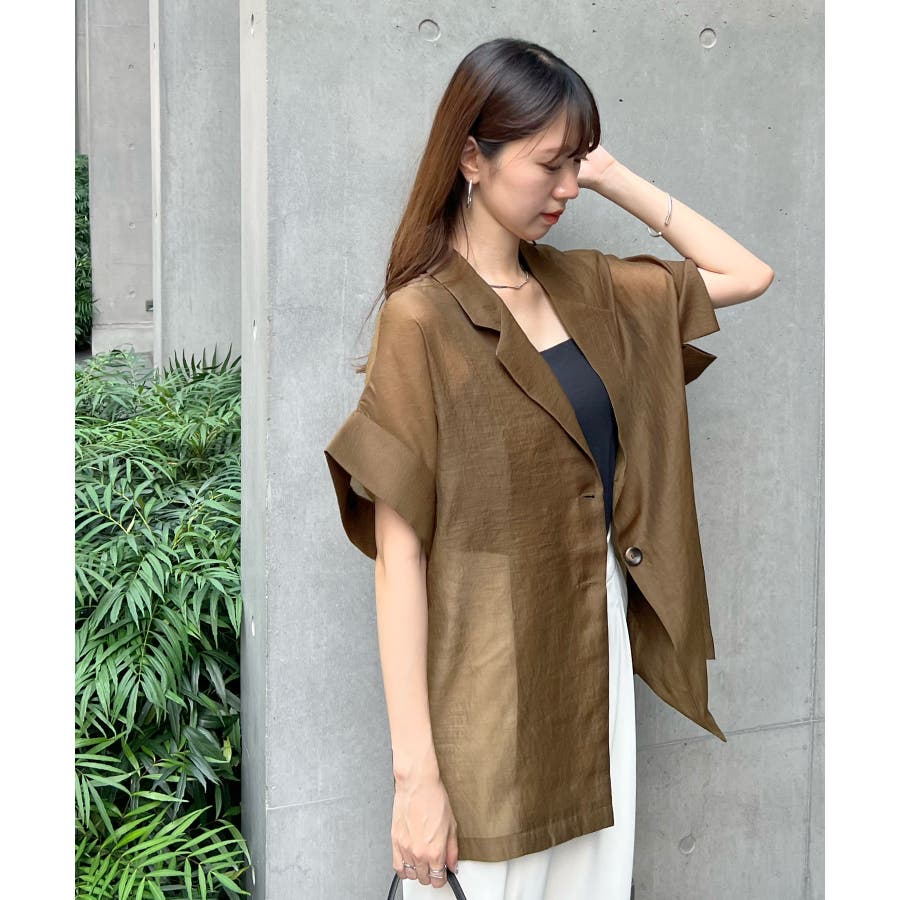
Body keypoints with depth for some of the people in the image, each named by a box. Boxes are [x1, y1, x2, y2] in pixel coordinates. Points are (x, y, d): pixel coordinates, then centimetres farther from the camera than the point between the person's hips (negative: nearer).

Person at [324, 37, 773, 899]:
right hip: (491, 688, -6)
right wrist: (415, 770, -19)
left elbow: (748, 275, 14)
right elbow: (398, 556, -17)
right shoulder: (422, 320, -14)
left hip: (600, 641, 6)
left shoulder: (584, 288, 5)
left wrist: (619, 180, 3)